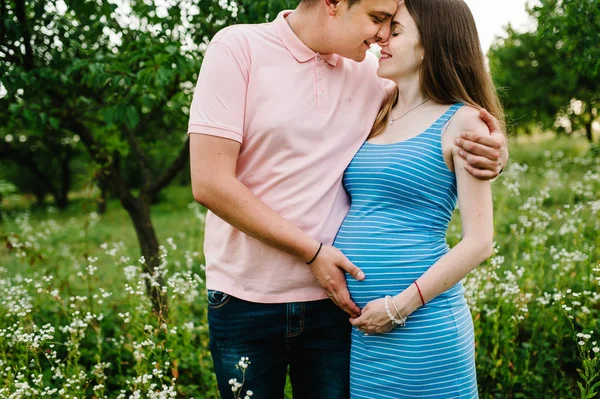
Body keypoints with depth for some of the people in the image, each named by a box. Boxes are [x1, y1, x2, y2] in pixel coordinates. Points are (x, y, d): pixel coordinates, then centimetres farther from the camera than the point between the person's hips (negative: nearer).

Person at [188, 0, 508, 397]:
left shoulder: (369, 72, 3)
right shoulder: (238, 47, -9)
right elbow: (210, 183, -15)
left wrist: (495, 145, -6)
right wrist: (313, 252, -14)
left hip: (334, 298, 3)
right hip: (246, 301, -3)